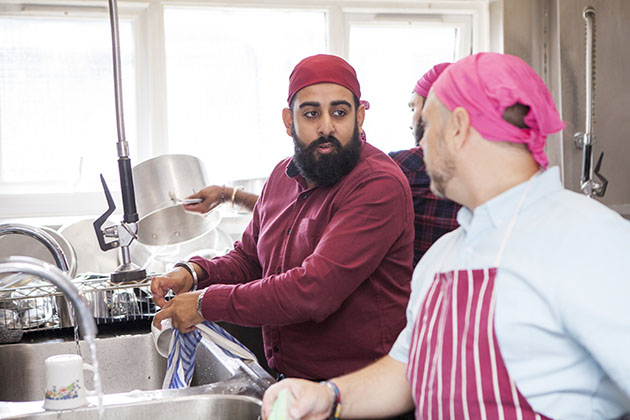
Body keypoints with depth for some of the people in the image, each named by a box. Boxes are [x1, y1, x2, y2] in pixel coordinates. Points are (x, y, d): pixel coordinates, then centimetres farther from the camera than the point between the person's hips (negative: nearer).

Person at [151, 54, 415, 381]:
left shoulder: (380, 186, -18)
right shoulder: (283, 176, 10)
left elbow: (315, 291, -25)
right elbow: (248, 258, 23)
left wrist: (206, 303, -17)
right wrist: (193, 272, 1)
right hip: (284, 379, 7)